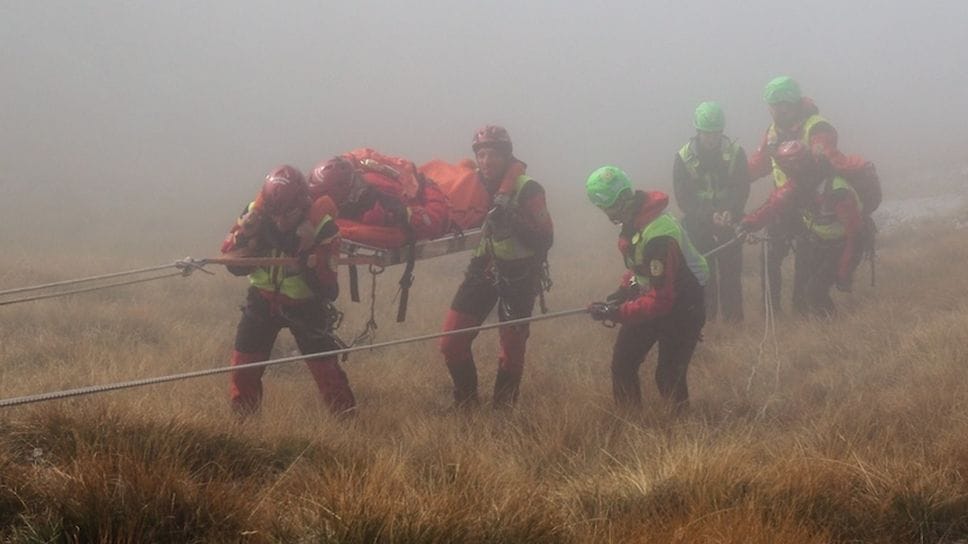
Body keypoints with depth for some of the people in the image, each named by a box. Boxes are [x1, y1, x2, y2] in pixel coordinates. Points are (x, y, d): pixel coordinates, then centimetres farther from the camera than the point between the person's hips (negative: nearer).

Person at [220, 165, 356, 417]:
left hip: (305, 307, -3)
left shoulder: (321, 227, -25)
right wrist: (244, 234, -28)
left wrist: (310, 253, -40)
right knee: (243, 366, 0)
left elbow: (327, 290, -25)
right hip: (263, 300, 3)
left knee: (326, 370, -8)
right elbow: (234, 266, -10)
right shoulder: (257, 215, -17)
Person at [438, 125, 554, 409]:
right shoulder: (475, 183, -1)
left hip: (519, 275, -5)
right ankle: (465, 405, 16)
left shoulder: (527, 190, -17)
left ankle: (503, 411, 21)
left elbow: (544, 240, -20)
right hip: (485, 267, 5)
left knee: (512, 349, 3)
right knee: (451, 342, -2)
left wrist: (514, 219, -33)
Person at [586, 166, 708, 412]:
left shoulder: (657, 236, -34)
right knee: (622, 364, 6)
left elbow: (660, 301, -32)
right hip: (649, 295, 9)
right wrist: (622, 292, 2)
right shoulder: (634, 219, -5)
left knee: (669, 378, -6)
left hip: (680, 307, -9)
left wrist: (617, 313, -31)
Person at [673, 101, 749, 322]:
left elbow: (742, 189, -6)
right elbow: (683, 198, -9)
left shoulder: (735, 152, -5)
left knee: (731, 269, 2)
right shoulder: (684, 158, -8)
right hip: (697, 224, -1)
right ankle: (704, 317, 9)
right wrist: (710, 215, -22)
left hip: (729, 220, 1)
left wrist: (731, 212, -25)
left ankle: (733, 316, 12)